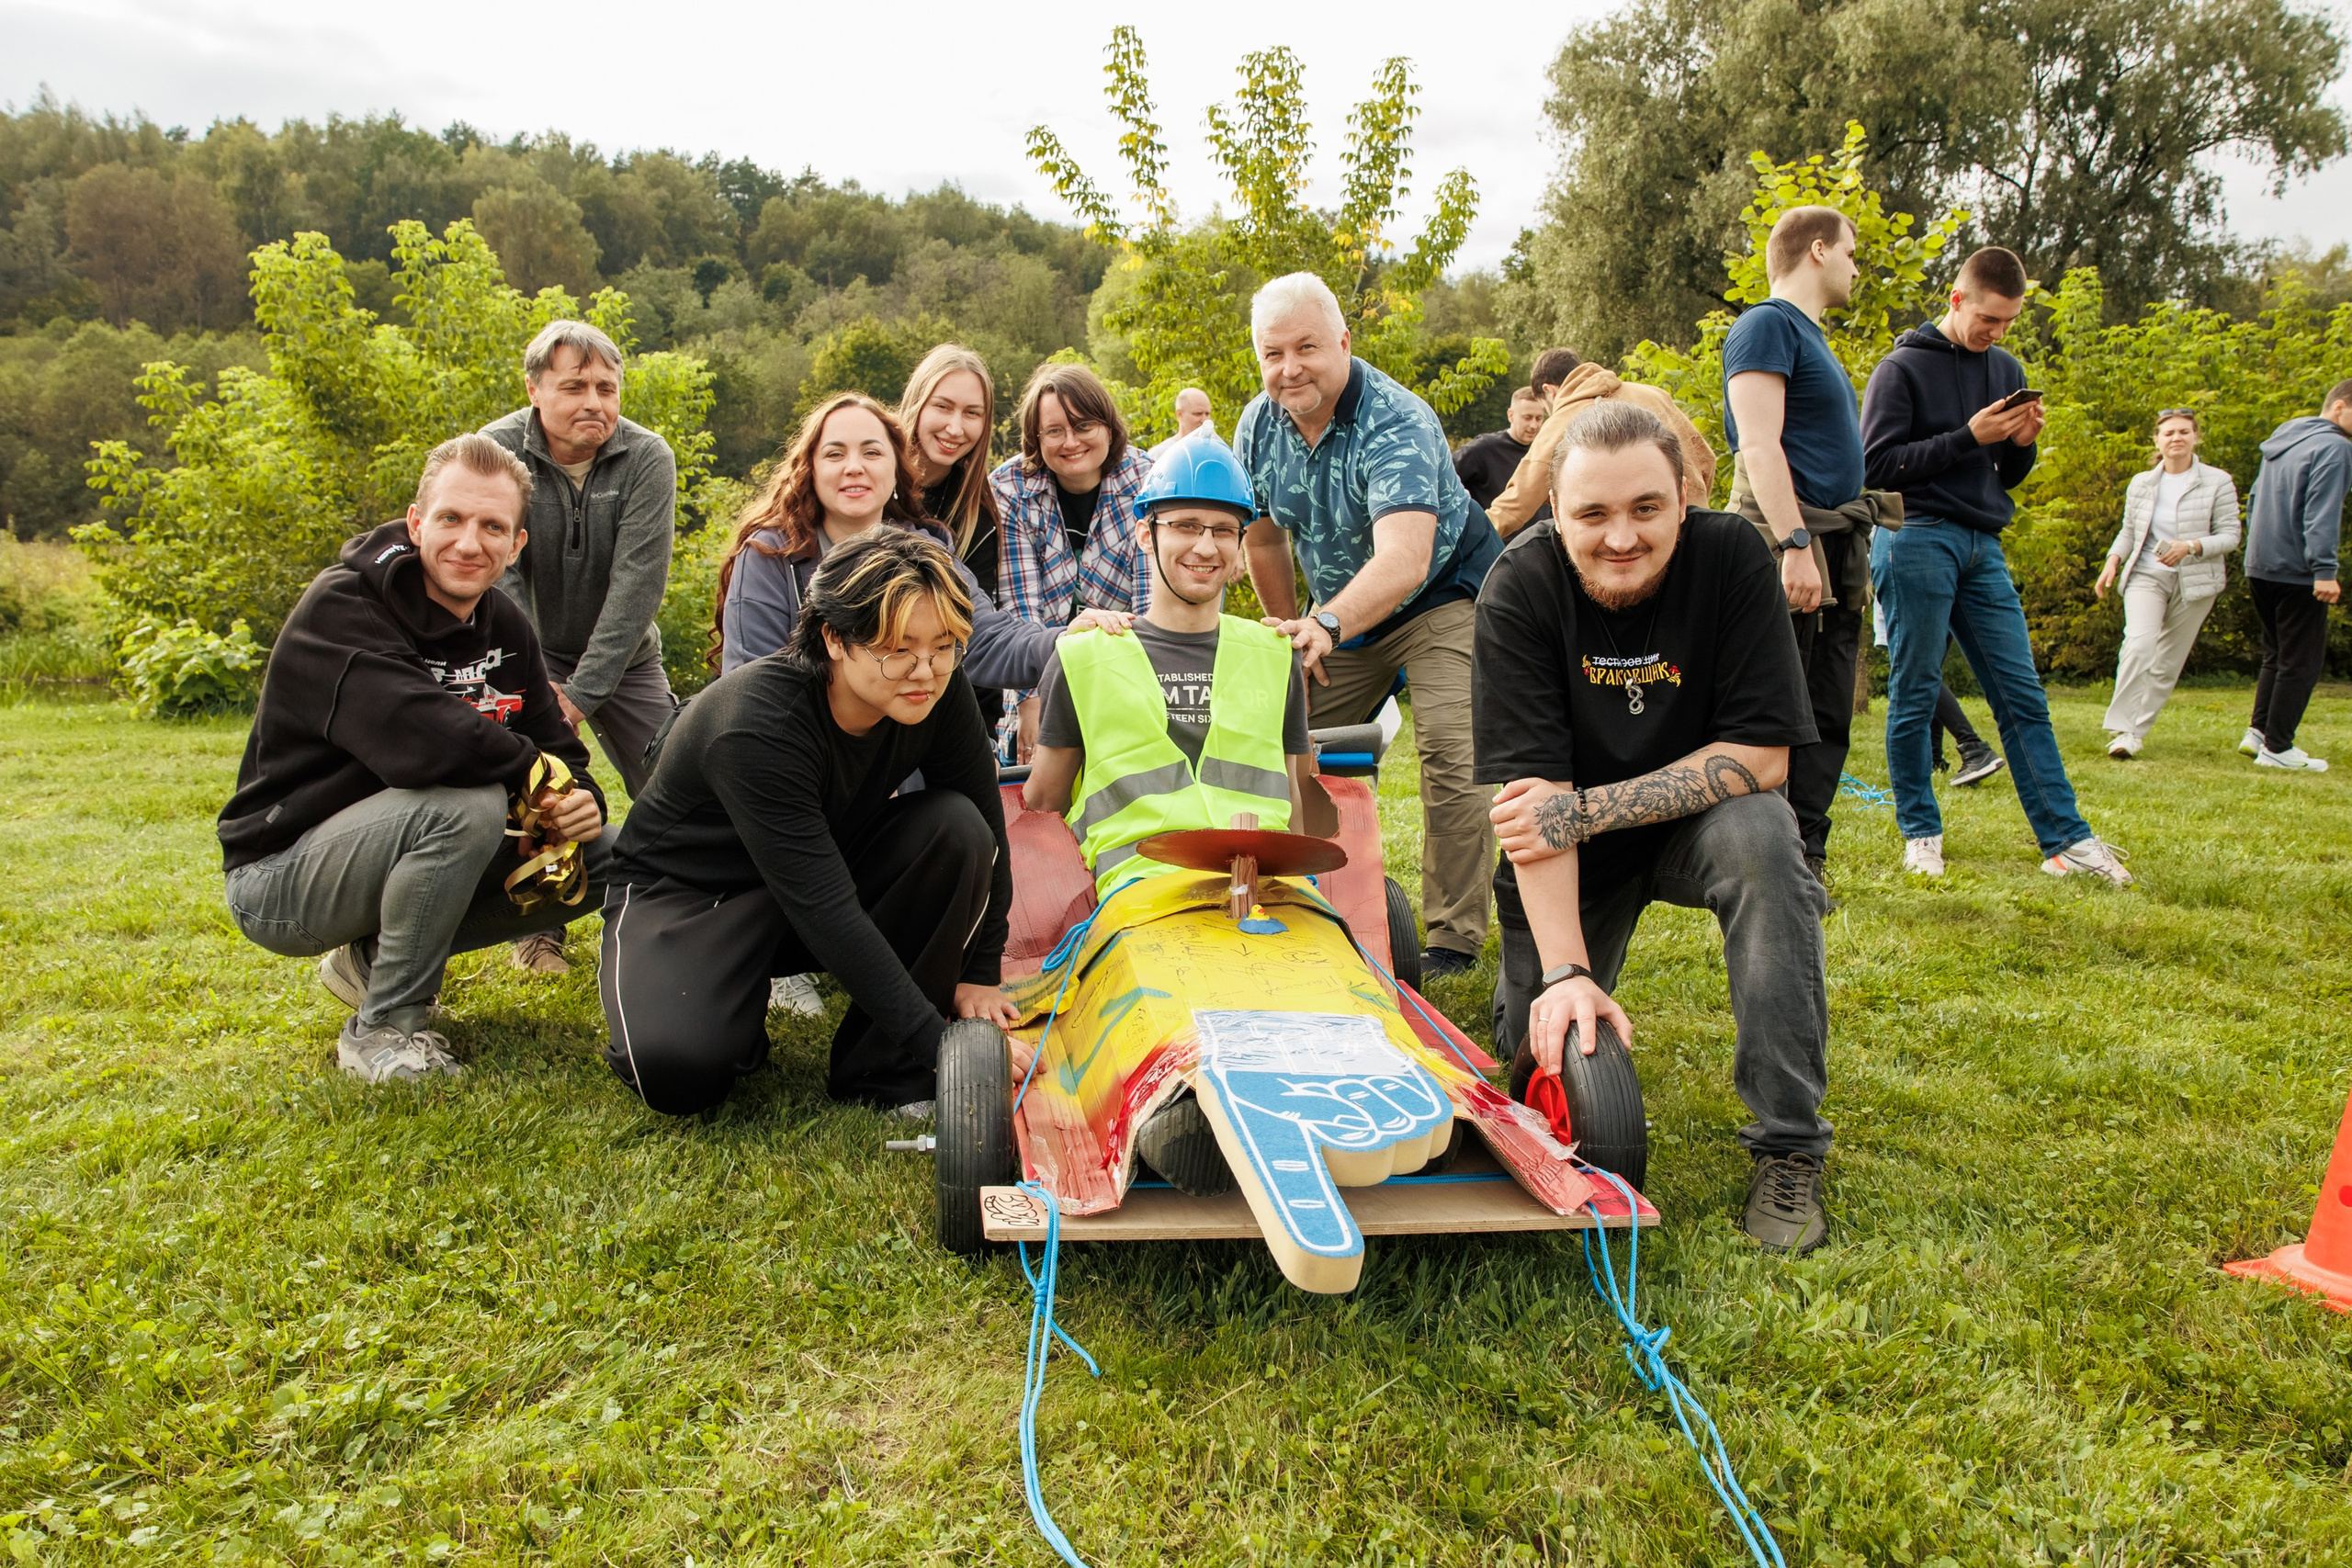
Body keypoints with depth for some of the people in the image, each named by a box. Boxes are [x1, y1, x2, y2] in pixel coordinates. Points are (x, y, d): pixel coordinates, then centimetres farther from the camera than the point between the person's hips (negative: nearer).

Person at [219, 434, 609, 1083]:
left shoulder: (504, 626, 3)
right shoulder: (340, 607, -20)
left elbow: (560, 754, 3)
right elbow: (417, 742, -38)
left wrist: (579, 800, -21)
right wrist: (534, 770, -23)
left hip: (392, 850, 8)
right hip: (280, 879, -7)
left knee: (601, 858, -2)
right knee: (466, 803, -34)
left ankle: (374, 955, 9)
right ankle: (383, 1029, -15)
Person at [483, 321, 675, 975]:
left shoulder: (647, 458, -16)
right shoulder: (495, 454, -15)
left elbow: (637, 584, -21)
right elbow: (497, 575, -18)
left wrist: (581, 695, -26)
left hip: (622, 656, 1)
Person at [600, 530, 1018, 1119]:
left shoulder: (939, 693, -18)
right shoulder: (757, 724, -34)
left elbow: (987, 828, -6)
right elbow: (822, 910, -37)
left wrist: (979, 975, -11)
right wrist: (941, 1042, -39)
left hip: (830, 864, 5)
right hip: (688, 891, -5)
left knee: (957, 827, -24)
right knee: (677, 1069, -33)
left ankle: (880, 1071, -14)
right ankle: (736, 1018, 5)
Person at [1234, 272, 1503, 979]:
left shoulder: (1397, 424, -29)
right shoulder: (1258, 424, -8)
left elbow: (1404, 560, -44)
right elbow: (1265, 537, 7)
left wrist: (1326, 625, -59)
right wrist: (1291, 635, 9)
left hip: (1445, 595, -6)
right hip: (1343, 608, 6)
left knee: (1450, 754, -21)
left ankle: (1454, 939, -12)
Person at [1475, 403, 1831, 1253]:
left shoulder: (1732, 556, -21)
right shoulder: (1520, 586, -22)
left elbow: (1762, 753, -22)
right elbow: (1533, 788, -26)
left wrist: (1587, 810, -29)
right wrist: (1564, 971, -35)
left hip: (1694, 822, 0)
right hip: (1573, 859, 1)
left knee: (1761, 837, -33)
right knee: (1543, 1050, -3)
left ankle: (1788, 1149, -23)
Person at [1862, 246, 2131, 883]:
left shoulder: (2006, 368, 18)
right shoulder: (1903, 367, -1)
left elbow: (2007, 477, 22)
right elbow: (1877, 464, -10)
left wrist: (2021, 444, 0)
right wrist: (1968, 437, -13)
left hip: (1982, 545, 6)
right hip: (1917, 540, -6)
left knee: (2023, 697, 2)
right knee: (1914, 697, 0)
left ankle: (2066, 840, 3)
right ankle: (1921, 832, 11)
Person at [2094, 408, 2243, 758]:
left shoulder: (2218, 482, -2)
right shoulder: (2140, 483, 7)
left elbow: (2230, 536, -4)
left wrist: (2190, 547, -21)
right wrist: (2113, 560, -3)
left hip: (2194, 582, 0)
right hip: (2146, 576, 0)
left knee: (2169, 660, 4)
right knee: (2139, 644, -21)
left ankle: (2138, 729, 14)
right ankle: (2122, 729, -21)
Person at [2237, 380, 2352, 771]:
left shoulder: (2280, 441, 15)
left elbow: (2255, 500, 21)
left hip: (2260, 568, 9)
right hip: (2296, 573, -9)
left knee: (2276, 656, 18)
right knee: (2301, 662, -1)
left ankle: (2258, 732, 14)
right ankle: (2277, 747, 0)